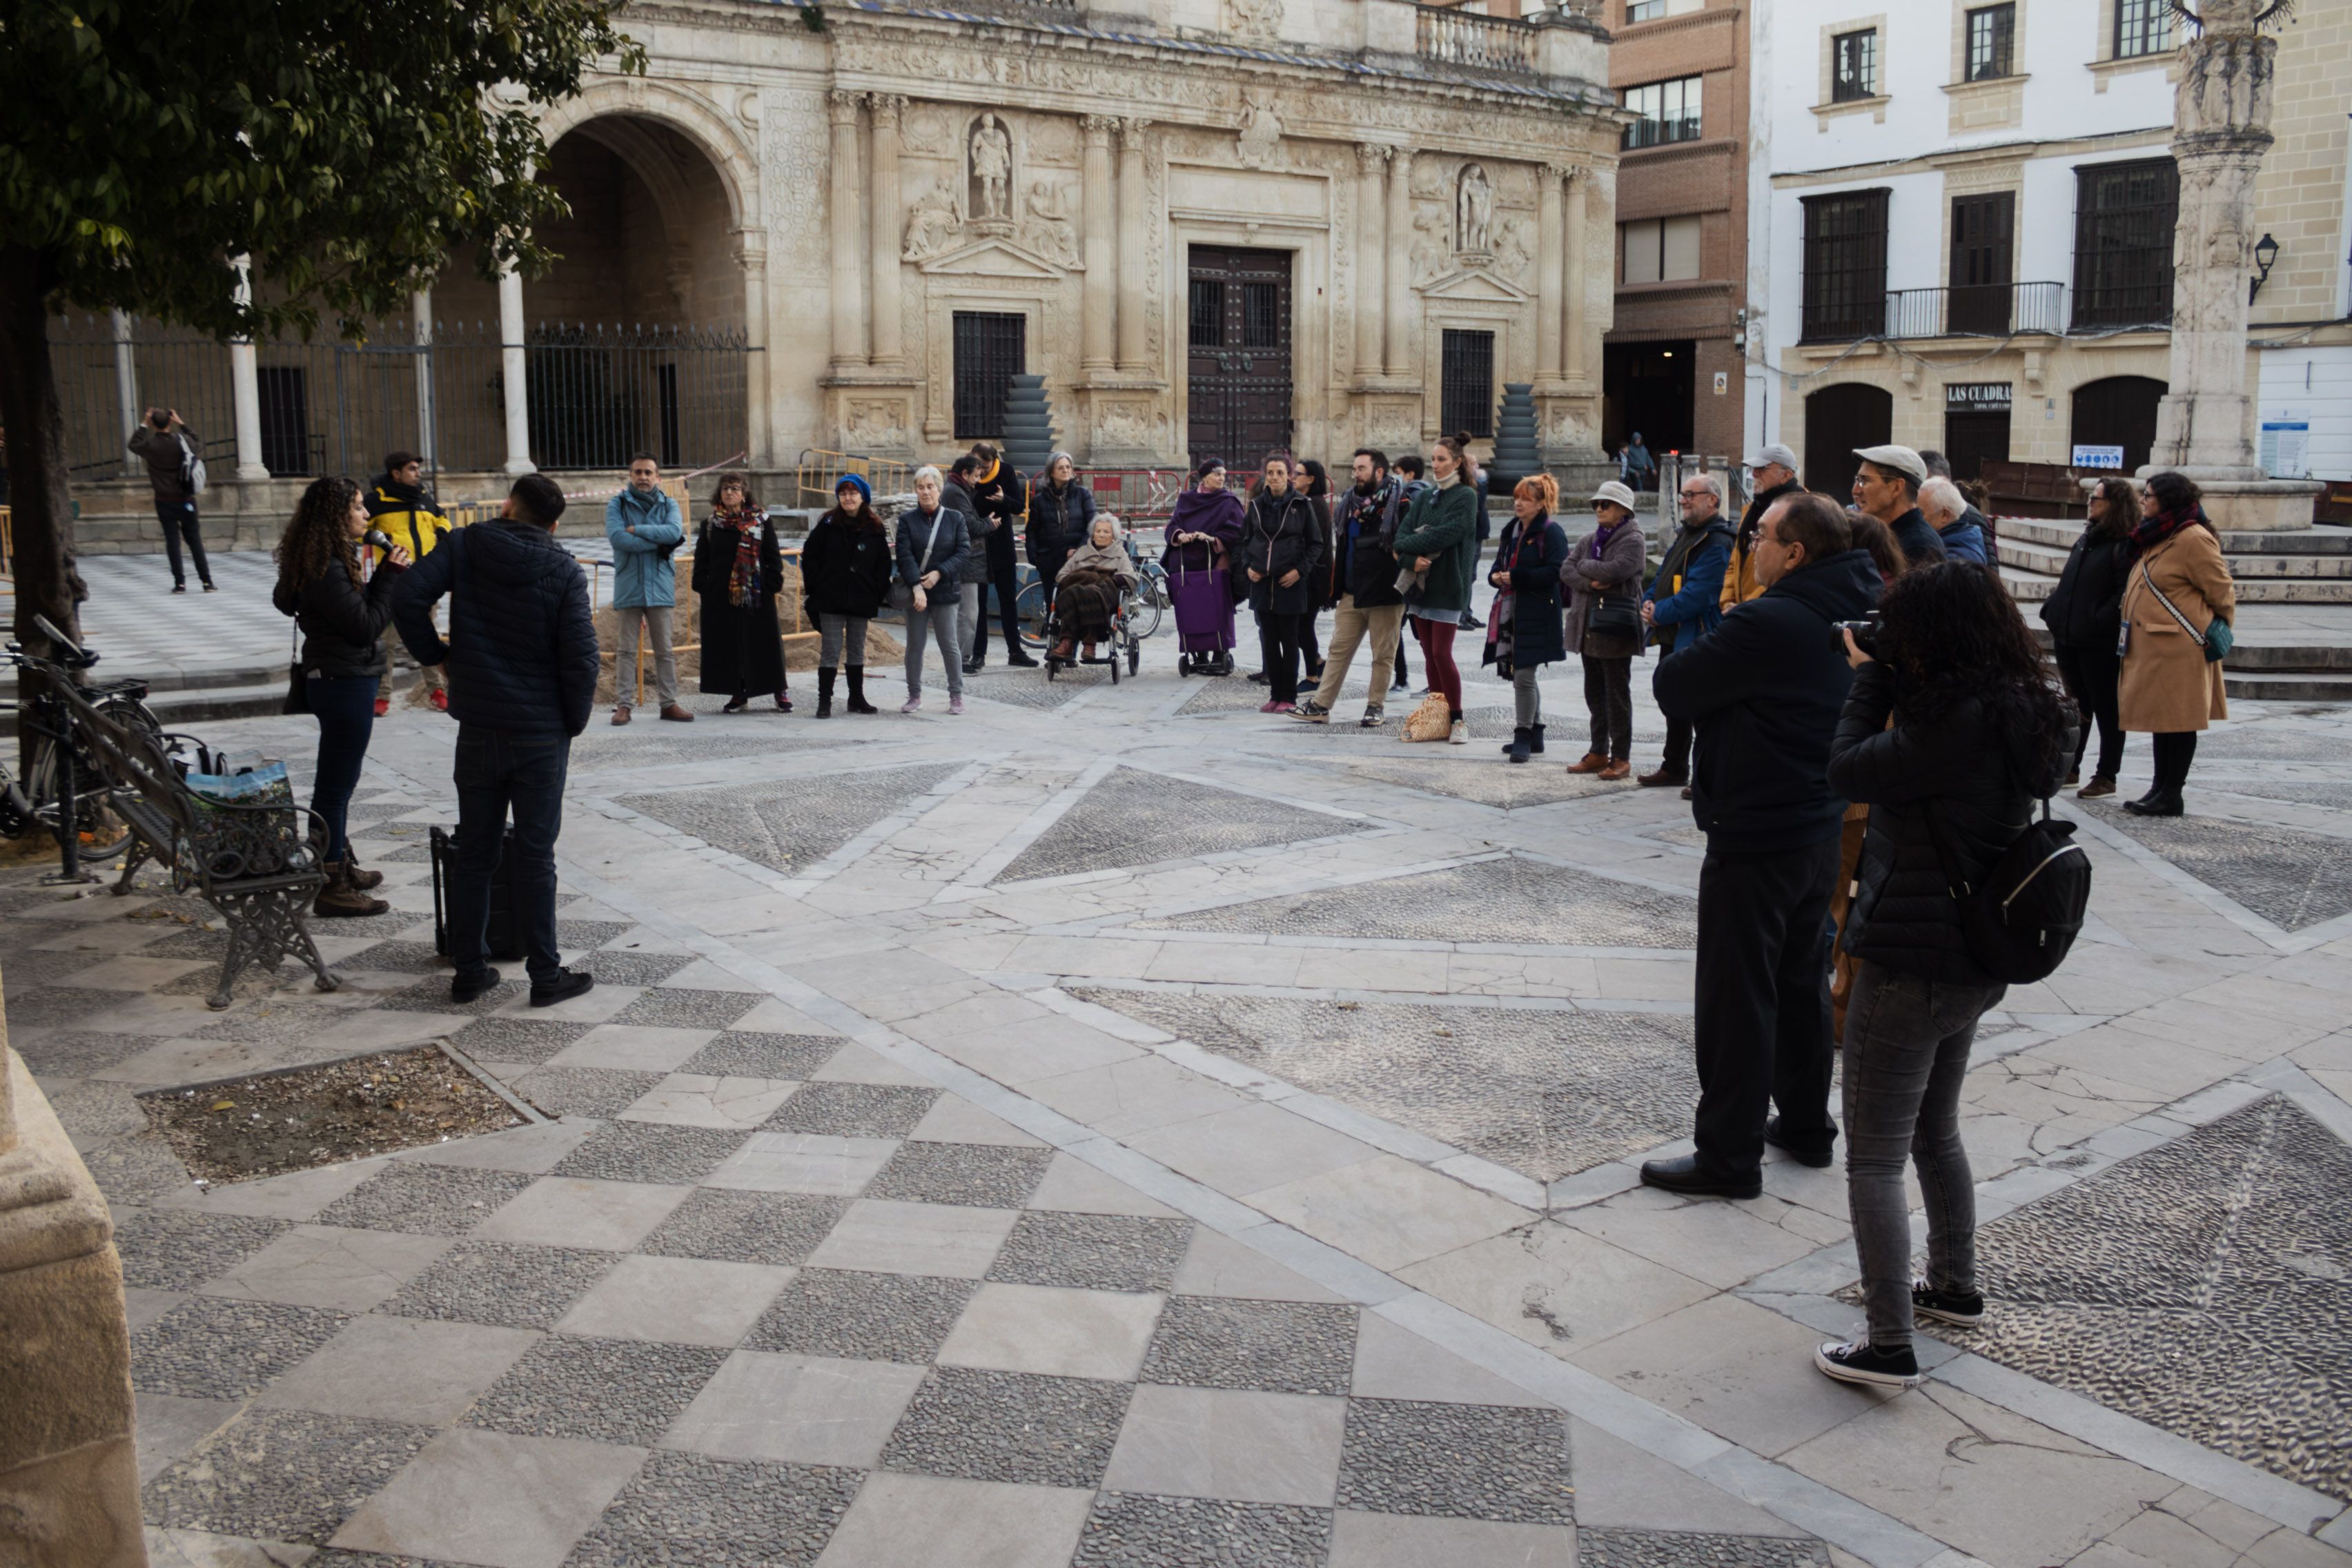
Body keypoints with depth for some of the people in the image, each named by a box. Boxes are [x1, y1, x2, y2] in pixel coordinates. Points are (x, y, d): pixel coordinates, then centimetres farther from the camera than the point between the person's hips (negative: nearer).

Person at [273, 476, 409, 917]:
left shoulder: (324, 559, 11)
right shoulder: (326, 569, -21)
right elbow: (365, 626, -21)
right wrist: (391, 576, -15)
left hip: (335, 678, 11)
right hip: (345, 682, -11)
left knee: (337, 782, 21)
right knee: (336, 785, -4)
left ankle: (339, 865, 35)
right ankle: (331, 888, 3)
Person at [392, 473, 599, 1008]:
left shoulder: (467, 546, -1)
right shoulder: (564, 572, -7)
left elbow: (408, 598, -13)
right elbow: (581, 657, -12)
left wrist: (435, 654, 3)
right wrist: (575, 722, 2)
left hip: (479, 728, 2)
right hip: (542, 733, -2)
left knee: (474, 852, 12)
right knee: (535, 856, 3)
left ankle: (468, 970, 19)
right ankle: (545, 976, 7)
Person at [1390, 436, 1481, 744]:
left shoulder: (1466, 497, -5)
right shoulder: (1424, 497, 14)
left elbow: (1446, 534, -18)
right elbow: (1403, 533, 3)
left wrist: (1406, 546, -9)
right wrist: (1413, 559, -17)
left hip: (1448, 585, -6)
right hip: (1421, 582, 6)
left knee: (1442, 653, -9)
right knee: (1430, 654, 7)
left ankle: (1457, 719, 1)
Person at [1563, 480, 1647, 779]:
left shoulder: (1632, 541, -7)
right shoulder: (1589, 540, 14)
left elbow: (1616, 570, -23)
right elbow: (1567, 569, 3)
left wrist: (1584, 567, -8)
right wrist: (1591, 583, -15)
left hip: (1615, 629, -7)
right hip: (1587, 627, 7)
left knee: (1617, 694, -1)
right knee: (1595, 692, 13)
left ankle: (1621, 758, 5)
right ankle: (1598, 752, 21)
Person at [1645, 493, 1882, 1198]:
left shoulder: (1769, 623, -23)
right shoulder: (1849, 616, 6)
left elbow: (1674, 689, -18)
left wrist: (1705, 653, 1)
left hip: (1755, 836, -9)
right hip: (1820, 828, 9)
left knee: (1738, 996, 0)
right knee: (1801, 980, 20)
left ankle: (1729, 1156, 8)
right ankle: (1806, 1125, 33)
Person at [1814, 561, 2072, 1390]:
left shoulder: (1956, 722, -26)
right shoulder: (2024, 712, 4)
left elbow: (1848, 771, -17)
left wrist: (1870, 675, -6)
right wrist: (1885, 679, 2)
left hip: (1910, 965, -10)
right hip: (1976, 963, 10)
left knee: (1874, 1159, 0)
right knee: (1935, 1134, 27)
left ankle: (1890, 1345, 5)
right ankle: (1954, 1287, 42)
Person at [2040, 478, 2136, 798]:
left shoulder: (2126, 544, -11)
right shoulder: (2086, 537, 15)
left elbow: (2125, 592, -19)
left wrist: (2099, 621, -23)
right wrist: (2053, 611, 8)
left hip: (2100, 642, -8)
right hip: (2068, 637, 8)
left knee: (2106, 708, 2)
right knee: (2075, 704, 16)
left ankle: (2106, 777, 9)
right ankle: (2069, 768, 26)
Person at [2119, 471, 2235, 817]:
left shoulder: (2194, 539, -13)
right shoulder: (2157, 538, 17)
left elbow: (2222, 593, -10)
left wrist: (2216, 633, 0)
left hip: (2179, 646, -10)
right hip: (2151, 645, 10)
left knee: (2178, 720, -2)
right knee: (2161, 718, 13)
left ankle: (2171, 796, 3)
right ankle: (2160, 789, 20)